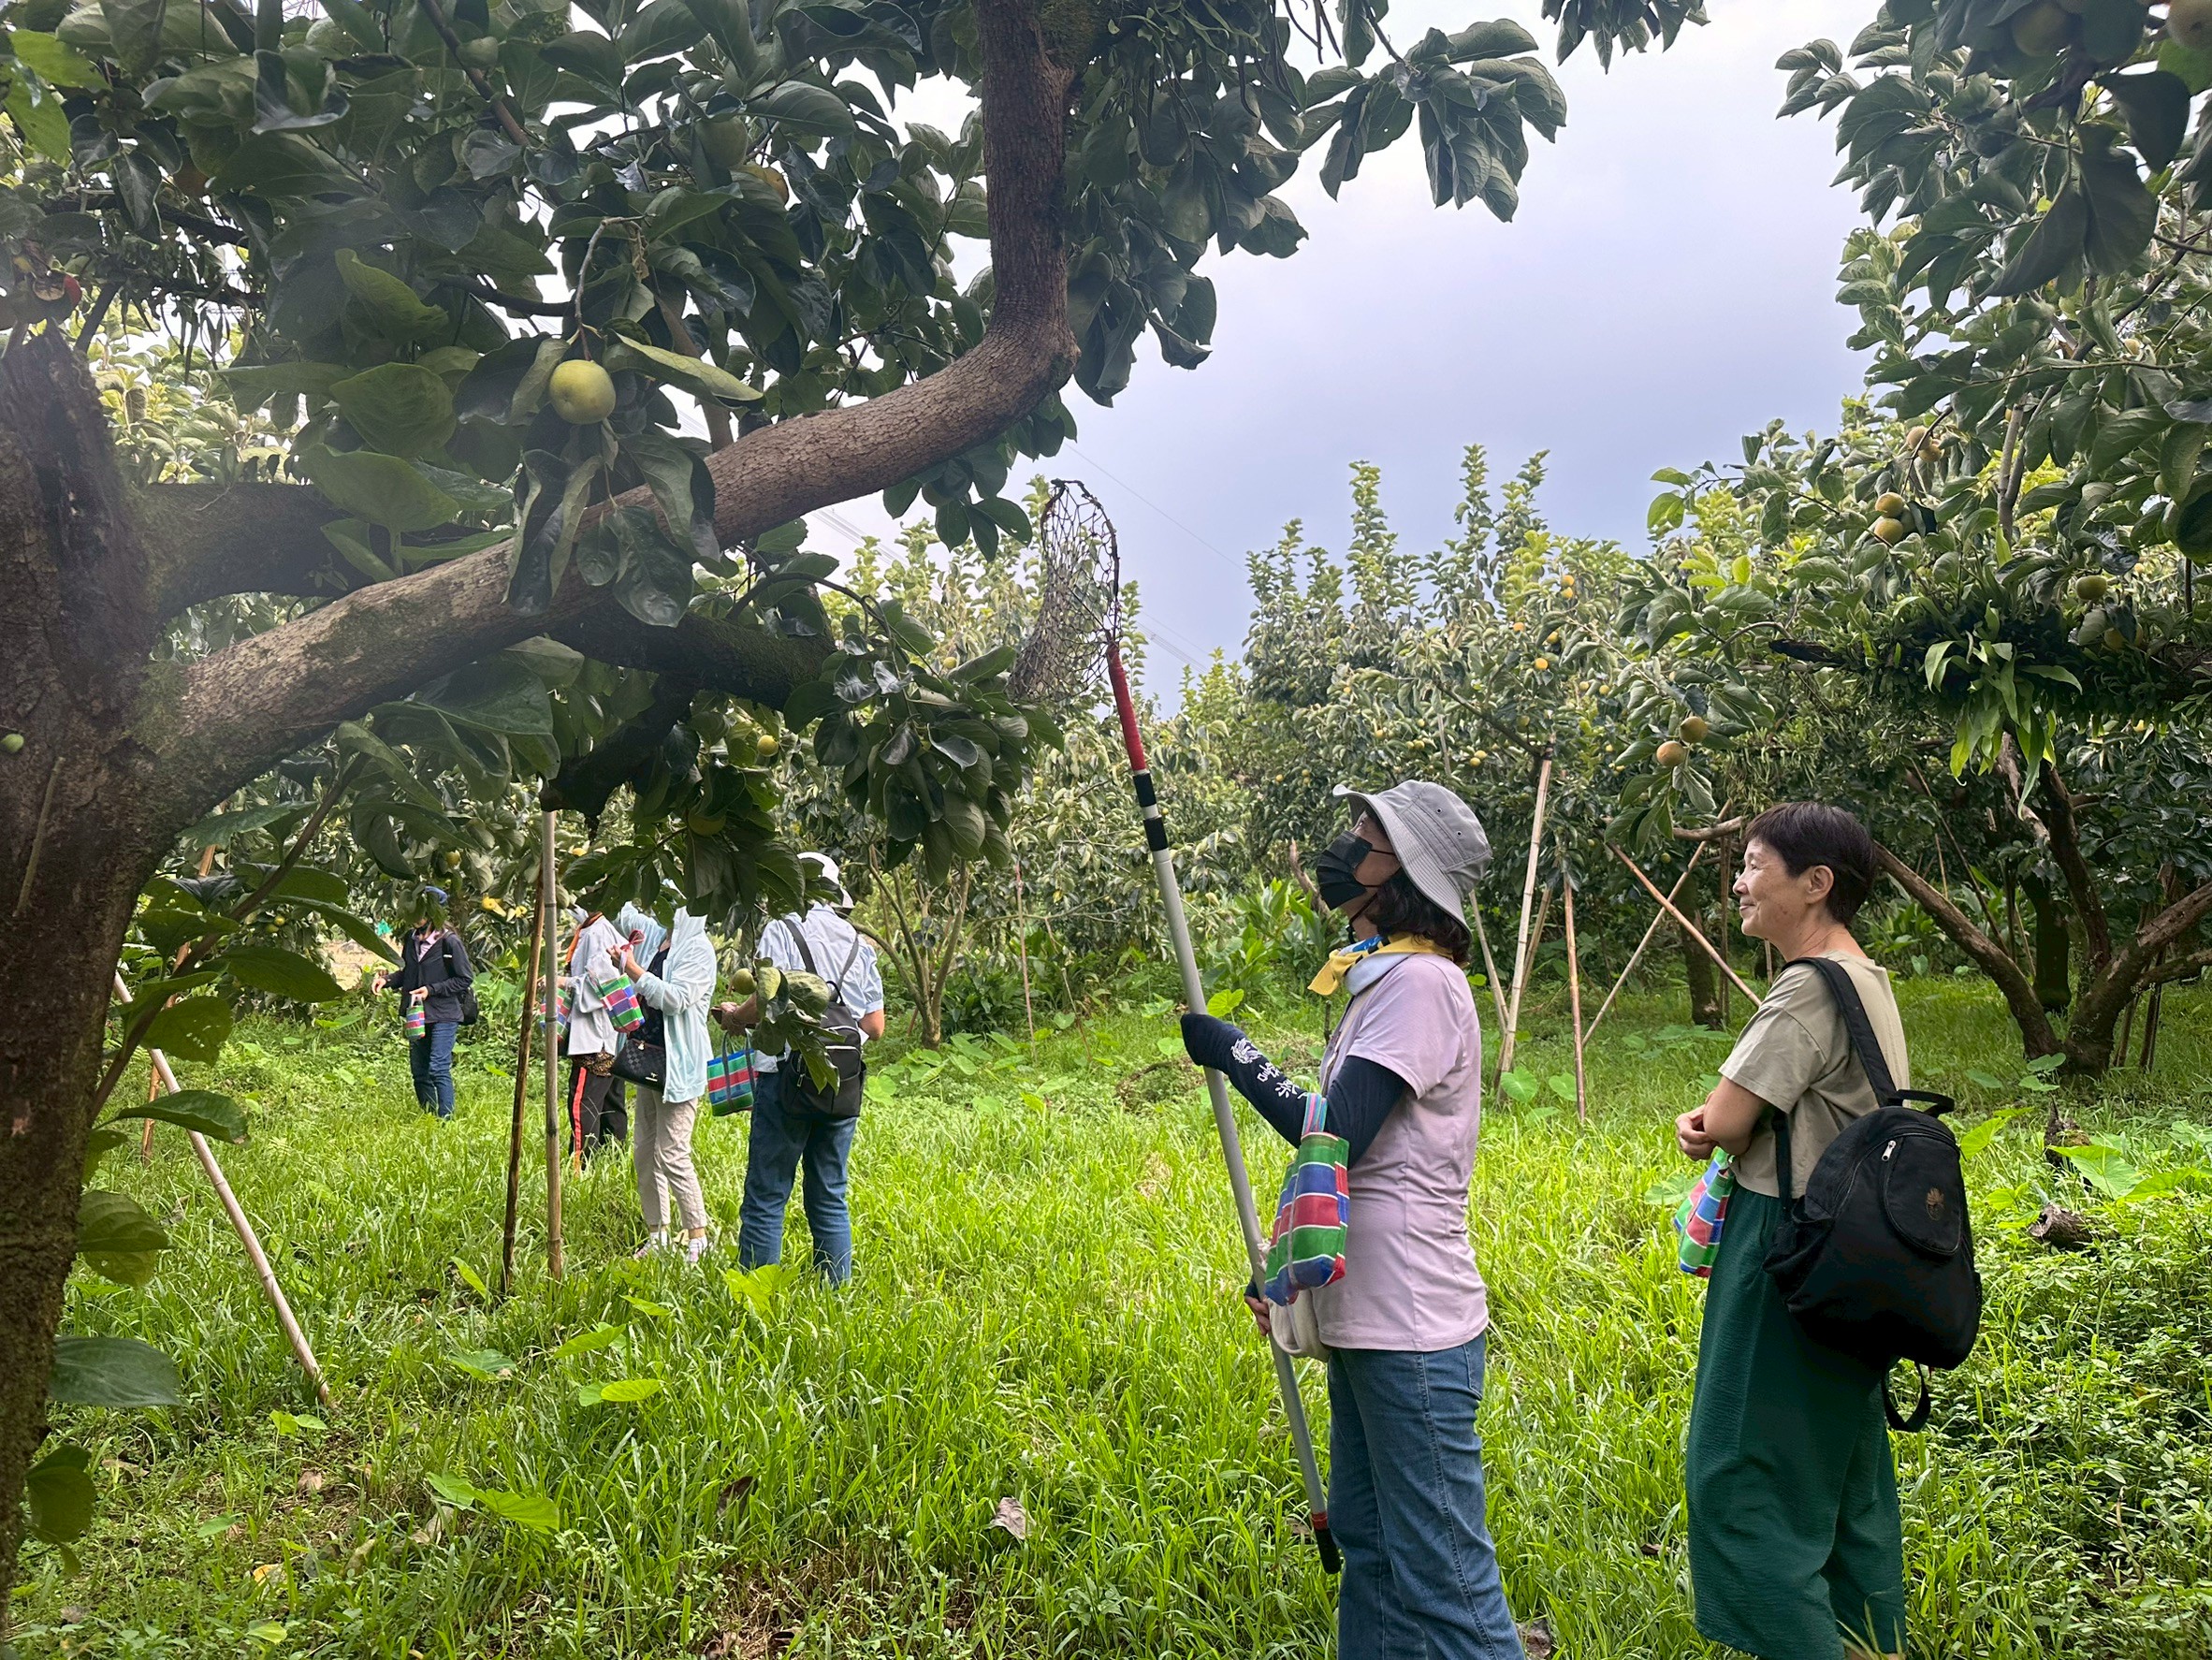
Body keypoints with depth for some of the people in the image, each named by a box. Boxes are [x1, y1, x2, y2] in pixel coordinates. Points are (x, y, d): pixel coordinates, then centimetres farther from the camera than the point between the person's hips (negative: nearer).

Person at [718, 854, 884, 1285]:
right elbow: (875, 1026, 11)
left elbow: (767, 1003, -14)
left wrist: (733, 1016, 7)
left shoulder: (782, 930, -3)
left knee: (766, 1198, 0)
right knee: (830, 1198, 12)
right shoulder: (860, 943, 13)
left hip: (786, 1076, -5)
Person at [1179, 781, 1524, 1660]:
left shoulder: (1421, 982, -17)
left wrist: (1233, 1052, -13)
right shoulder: (1382, 975, 13)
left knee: (1441, 1572, -1)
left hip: (1413, 1332, -10)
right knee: (1366, 1545, 20)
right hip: (1363, 1316, 10)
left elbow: (1335, 1135, -25)